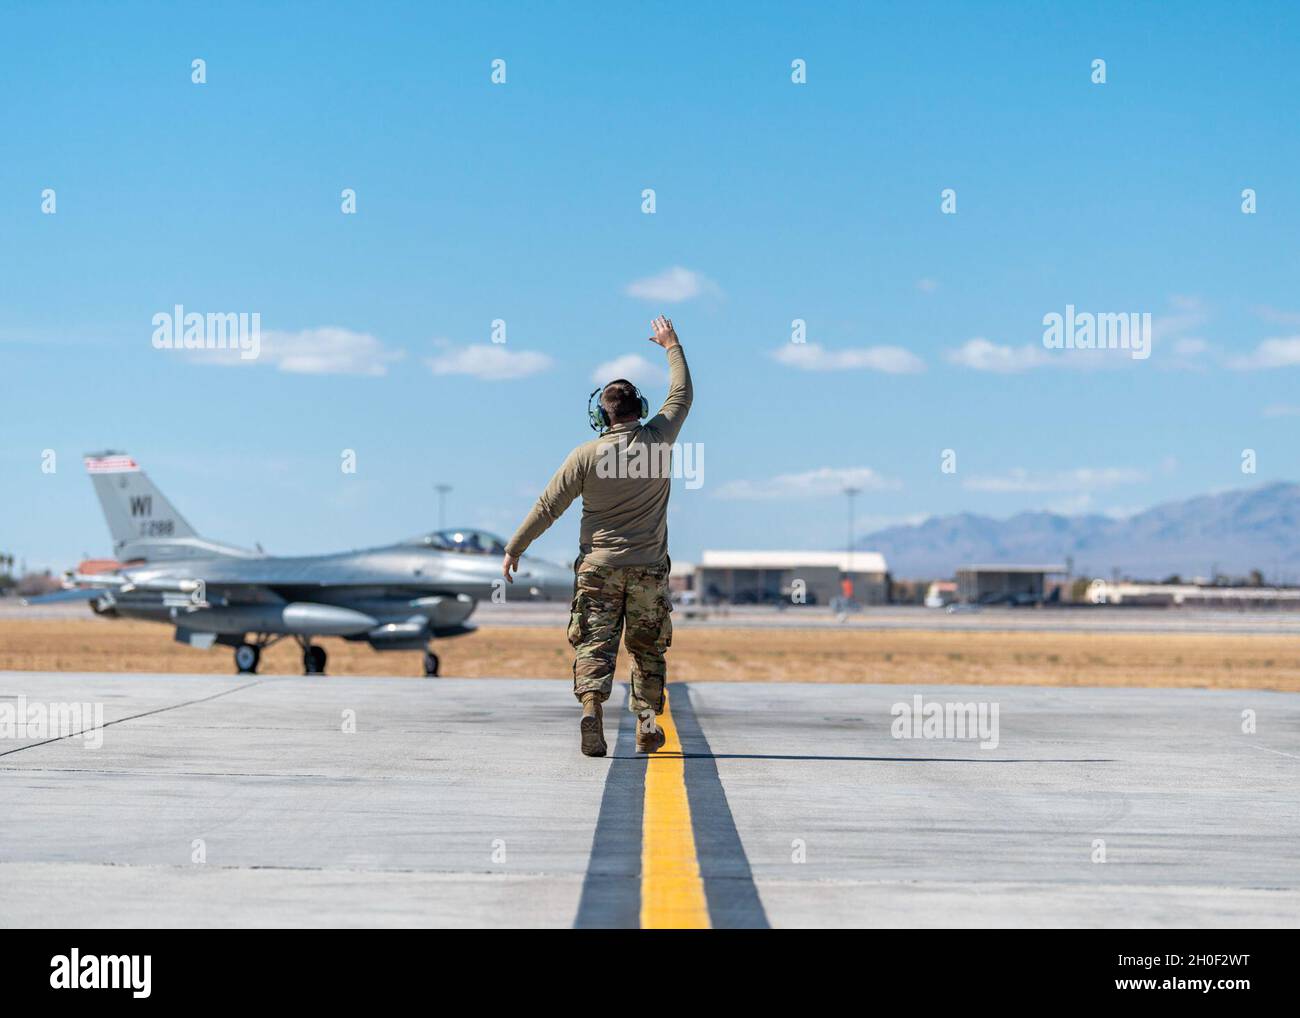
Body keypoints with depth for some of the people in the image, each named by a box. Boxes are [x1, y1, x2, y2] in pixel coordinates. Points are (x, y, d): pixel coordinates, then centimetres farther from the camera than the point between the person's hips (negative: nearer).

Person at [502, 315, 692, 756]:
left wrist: (513, 548, 6)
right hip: (648, 567, 1)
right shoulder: (658, 440, -2)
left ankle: (591, 706, -24)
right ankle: (647, 722, 4)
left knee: (594, 643, -2)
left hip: (599, 566, -1)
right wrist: (672, 346, 28)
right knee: (647, 646, 11)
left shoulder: (587, 454, -6)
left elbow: (548, 506, -3)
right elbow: (682, 395, 15)